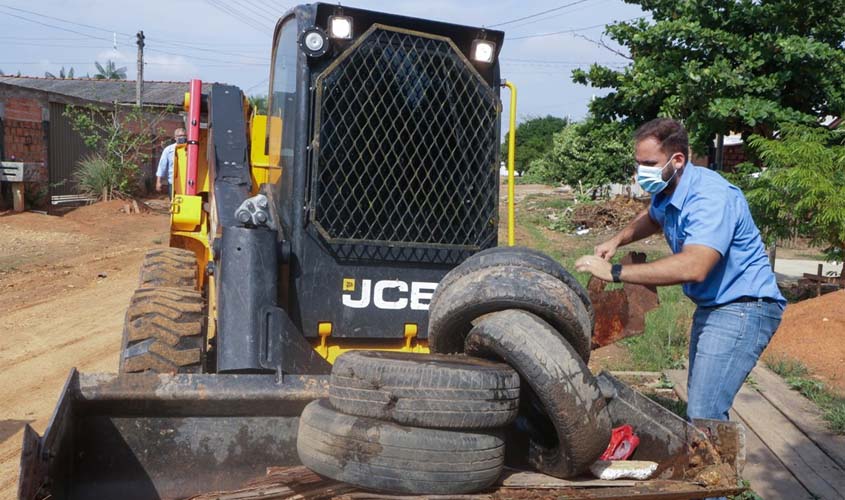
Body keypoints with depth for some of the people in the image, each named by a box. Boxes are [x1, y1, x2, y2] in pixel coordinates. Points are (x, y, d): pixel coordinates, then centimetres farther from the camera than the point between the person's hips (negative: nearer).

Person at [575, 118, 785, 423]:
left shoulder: (710, 197, -26)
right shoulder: (665, 191, 3)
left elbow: (693, 267, -40)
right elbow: (652, 218, 29)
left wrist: (615, 272, -38)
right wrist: (617, 241, 9)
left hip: (743, 307, -10)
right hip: (710, 306, 10)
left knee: (703, 414, -21)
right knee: (699, 403, 17)